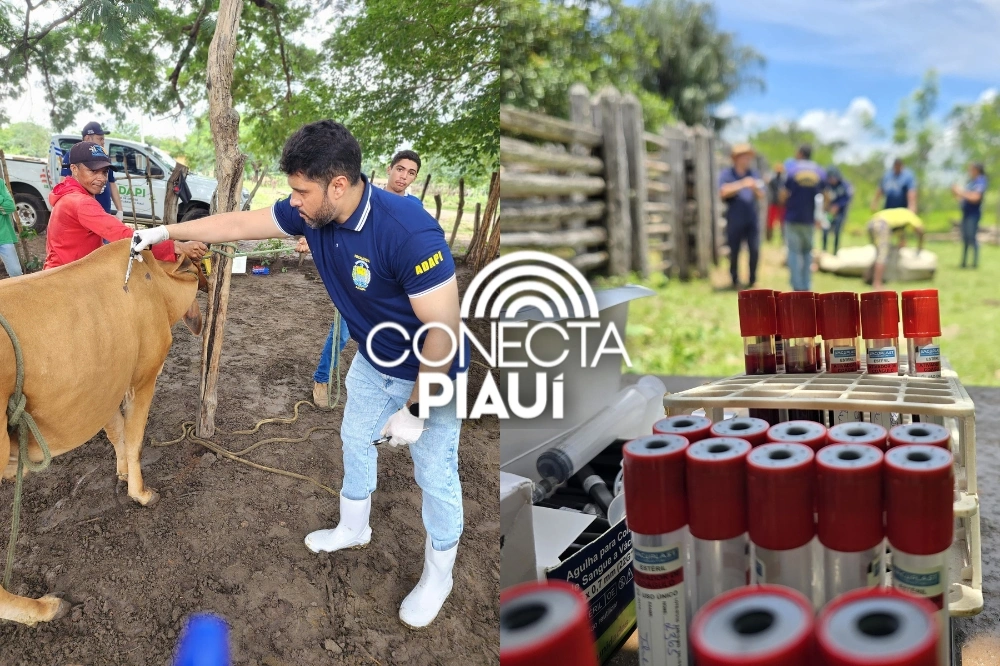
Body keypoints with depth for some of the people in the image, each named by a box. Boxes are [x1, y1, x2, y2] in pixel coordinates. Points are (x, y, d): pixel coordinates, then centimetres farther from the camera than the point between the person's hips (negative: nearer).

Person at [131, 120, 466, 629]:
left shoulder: (409, 233, -38)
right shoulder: (310, 212, -15)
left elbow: (444, 333, -33)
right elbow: (239, 224, 1)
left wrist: (415, 408, -25)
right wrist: (166, 232, 9)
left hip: (430, 372, -7)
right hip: (374, 361, 7)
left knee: (434, 473, 7)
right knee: (356, 439, 24)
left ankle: (438, 574, 31)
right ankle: (353, 528, 50)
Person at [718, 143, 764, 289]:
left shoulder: (753, 174, 10)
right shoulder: (727, 174, 0)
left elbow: (761, 195, 8)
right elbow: (723, 192, -14)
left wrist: (755, 188, -15)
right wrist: (742, 184, -21)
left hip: (752, 220, 3)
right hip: (735, 221, -3)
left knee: (755, 251, -3)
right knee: (734, 252, 2)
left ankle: (752, 281, 10)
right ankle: (735, 281, 16)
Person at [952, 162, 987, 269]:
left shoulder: (980, 182, -9)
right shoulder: (970, 182, 16)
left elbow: (975, 197, -22)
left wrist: (961, 191, -16)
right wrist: (956, 193, 3)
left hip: (973, 214, -8)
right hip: (966, 213, 8)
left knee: (971, 237, -10)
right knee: (965, 238, 8)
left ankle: (975, 262, -7)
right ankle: (963, 262, 12)